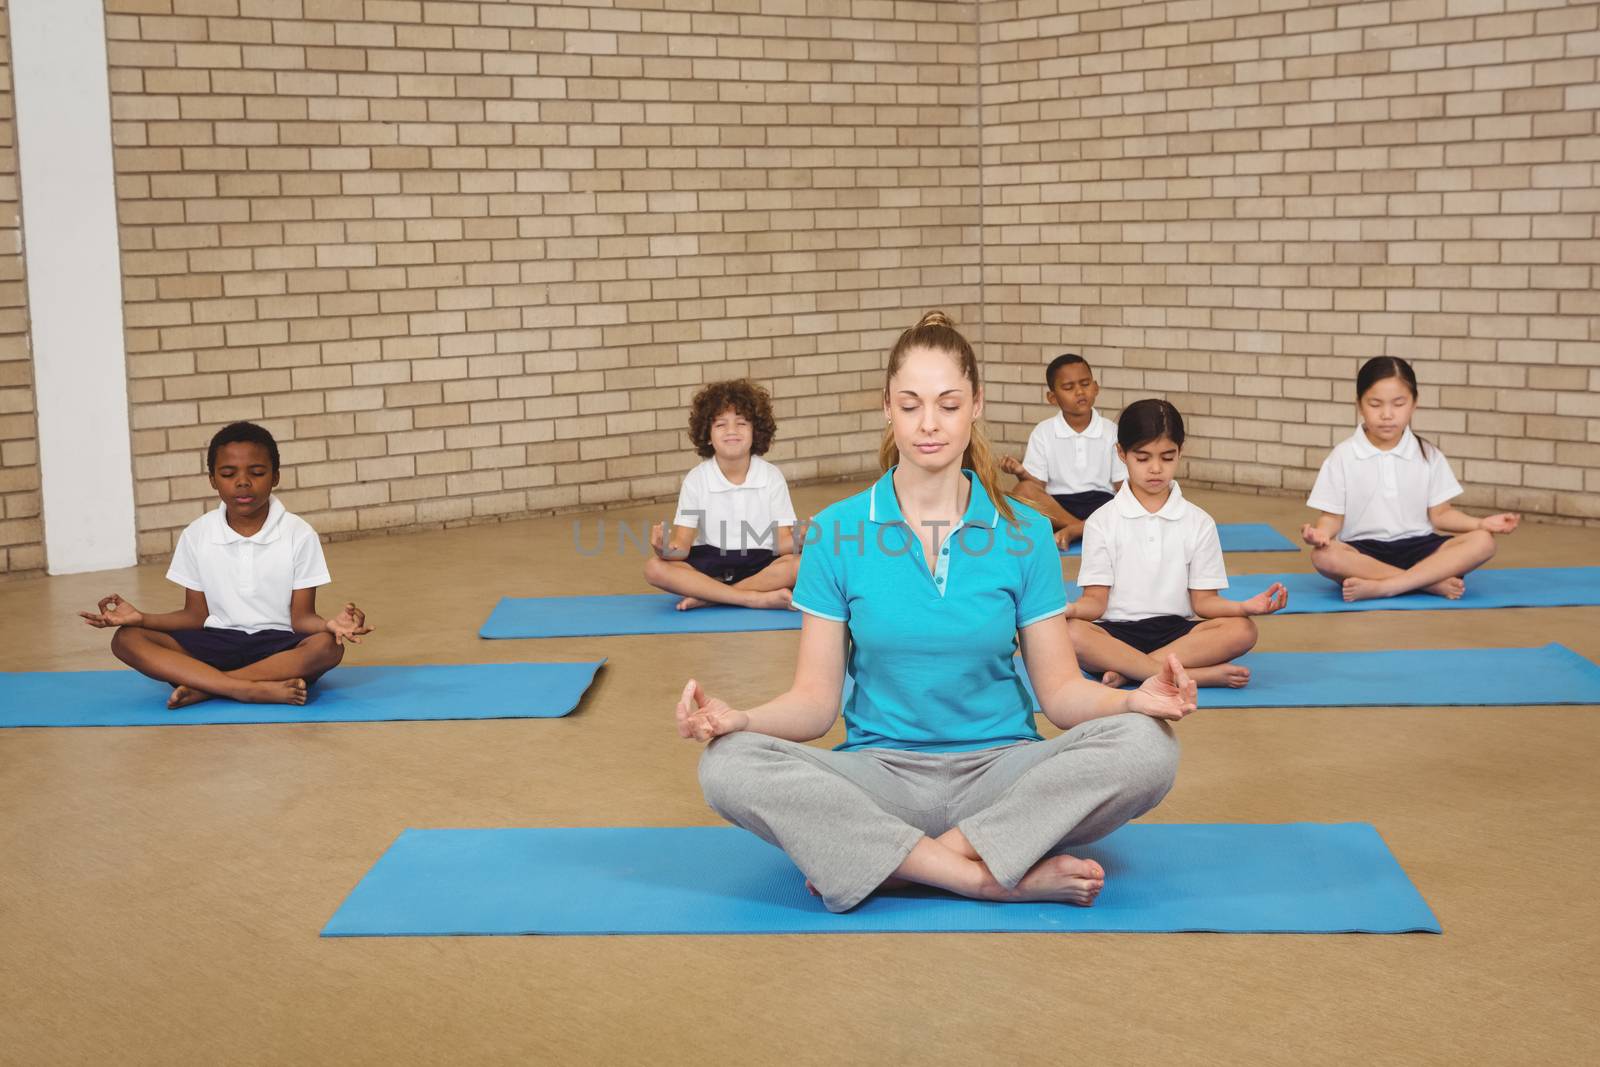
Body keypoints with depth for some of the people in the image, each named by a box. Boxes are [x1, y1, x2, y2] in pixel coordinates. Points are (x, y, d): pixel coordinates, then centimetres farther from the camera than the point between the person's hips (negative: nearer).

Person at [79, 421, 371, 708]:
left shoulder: (299, 534, -4)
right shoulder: (196, 536, 3)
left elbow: (301, 617, -4)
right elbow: (196, 616, 8)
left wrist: (330, 624, -27)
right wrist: (142, 618, -9)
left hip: (279, 644, -2)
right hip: (218, 643, 2)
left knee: (327, 647, -36)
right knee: (126, 640, -21)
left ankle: (201, 688, -28)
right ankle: (255, 690, -34)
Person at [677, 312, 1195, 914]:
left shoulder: (1024, 533, 3)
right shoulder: (837, 532, 1)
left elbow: (1059, 690, 2)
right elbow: (816, 699, 0)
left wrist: (1134, 700, -19)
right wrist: (738, 719, -20)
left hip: (1000, 774, 1)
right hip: (880, 777, 0)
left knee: (1146, 748, -28)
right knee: (728, 766, -29)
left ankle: (879, 864, -23)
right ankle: (1006, 877, -26)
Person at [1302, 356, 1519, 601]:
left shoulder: (1428, 455, 7)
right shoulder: (1343, 456, 0)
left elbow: (1439, 513, 8)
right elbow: (1333, 516, -1)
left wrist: (1481, 523, -8)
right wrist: (1320, 532, -23)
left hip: (1416, 547, 3)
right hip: (1363, 551, -3)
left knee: (1482, 542, -23)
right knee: (1323, 556, -36)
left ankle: (1380, 587, -32)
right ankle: (1434, 581, -32)